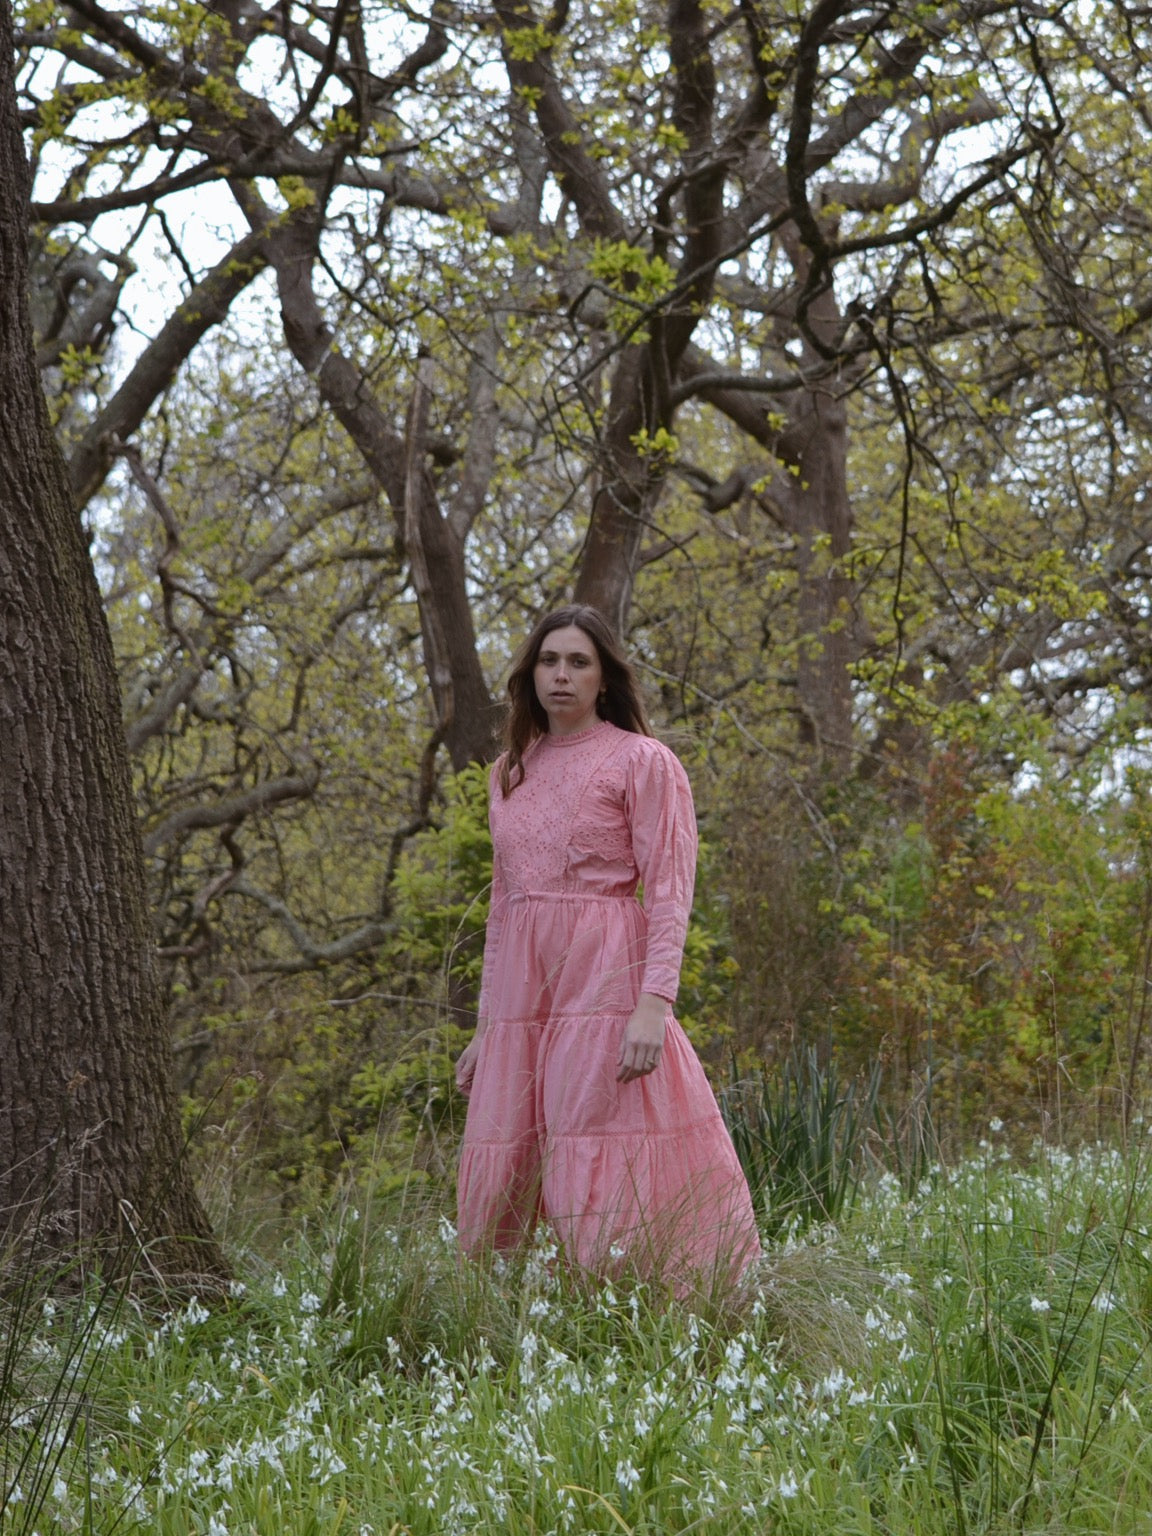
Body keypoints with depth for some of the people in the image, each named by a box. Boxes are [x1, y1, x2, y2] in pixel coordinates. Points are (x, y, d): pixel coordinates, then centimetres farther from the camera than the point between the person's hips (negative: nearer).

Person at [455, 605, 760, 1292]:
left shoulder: (643, 761, 0)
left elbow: (670, 893, -7)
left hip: (605, 986, -6)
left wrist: (654, 1003, -19)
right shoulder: (512, 772, 18)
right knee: (495, 1196, 3)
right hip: (521, 997, 6)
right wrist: (485, 1026, 17)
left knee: (608, 1194, -9)